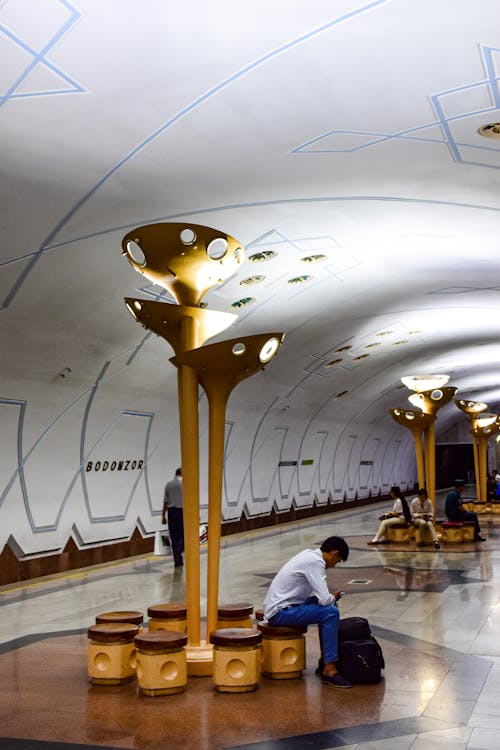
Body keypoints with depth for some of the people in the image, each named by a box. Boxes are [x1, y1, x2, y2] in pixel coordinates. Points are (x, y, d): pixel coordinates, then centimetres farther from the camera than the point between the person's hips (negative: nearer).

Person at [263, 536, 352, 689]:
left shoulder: (309, 554, 11)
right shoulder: (315, 562, -18)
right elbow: (324, 599, -22)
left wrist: (330, 598, 7)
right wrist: (333, 597, 0)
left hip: (278, 605, 10)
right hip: (280, 613, -10)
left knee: (329, 606, 14)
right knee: (331, 613, -19)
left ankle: (325, 662, 17)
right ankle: (329, 670, -14)